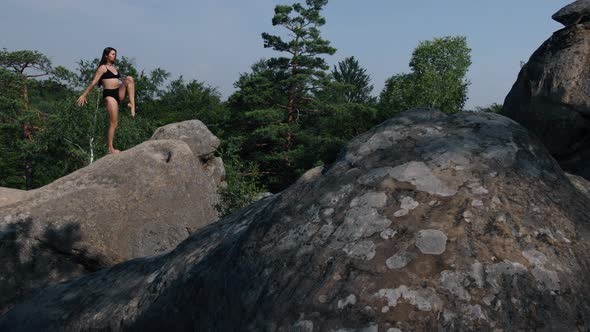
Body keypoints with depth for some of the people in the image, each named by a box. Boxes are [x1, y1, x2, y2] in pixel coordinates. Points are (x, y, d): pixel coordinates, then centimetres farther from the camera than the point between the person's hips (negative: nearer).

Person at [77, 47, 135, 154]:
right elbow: (93, 82, -3)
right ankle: (110, 148, -4)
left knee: (129, 79, -16)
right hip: (109, 94, -7)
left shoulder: (114, 68, 20)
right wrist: (84, 95, -6)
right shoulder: (103, 68, -1)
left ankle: (132, 104, -23)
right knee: (113, 123, -10)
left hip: (119, 93, 7)